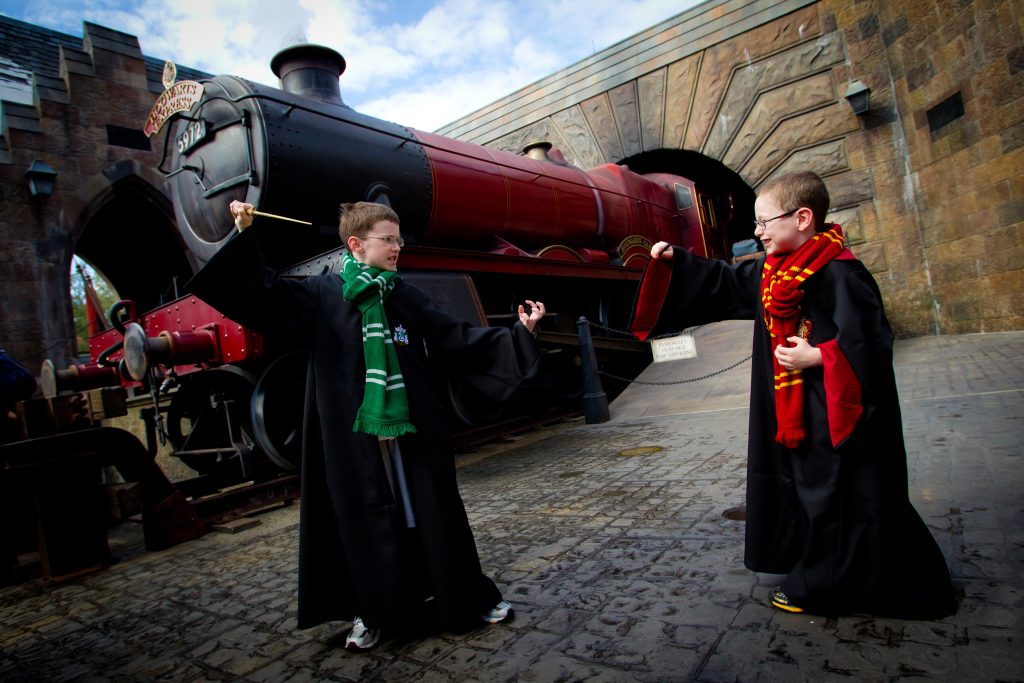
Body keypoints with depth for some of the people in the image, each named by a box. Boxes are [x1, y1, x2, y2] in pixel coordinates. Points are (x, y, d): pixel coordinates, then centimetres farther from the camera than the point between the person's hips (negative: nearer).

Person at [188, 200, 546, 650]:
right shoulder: (323, 295, 1)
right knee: (365, 519, 9)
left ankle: (469, 597, 26)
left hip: (413, 432, 2)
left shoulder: (407, 298, 6)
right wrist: (245, 237, -17)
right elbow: (264, 295, -6)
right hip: (353, 435, -1)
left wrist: (519, 334, 0)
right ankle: (372, 611, 29)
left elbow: (459, 340, 5)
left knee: (432, 511, 9)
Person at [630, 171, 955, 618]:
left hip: (835, 411, -9)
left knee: (833, 494, 4)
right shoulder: (769, 272, 7)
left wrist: (816, 356, -24)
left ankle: (818, 587, 19)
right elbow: (723, 282, 16)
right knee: (805, 488, 18)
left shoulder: (839, 273, -18)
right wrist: (674, 260, 9)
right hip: (792, 409, 9)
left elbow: (870, 338, -21)